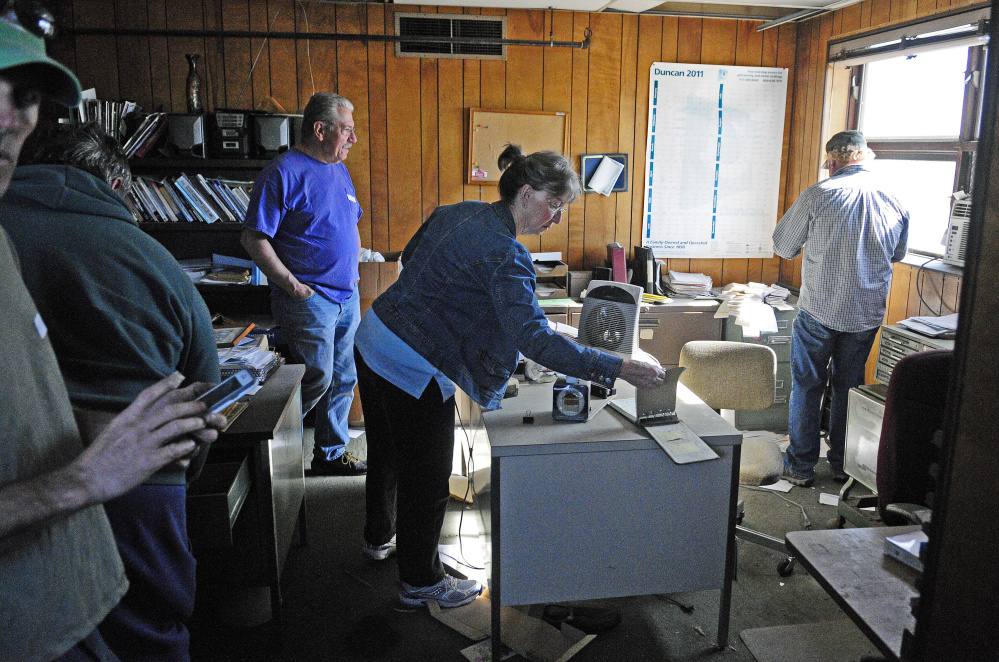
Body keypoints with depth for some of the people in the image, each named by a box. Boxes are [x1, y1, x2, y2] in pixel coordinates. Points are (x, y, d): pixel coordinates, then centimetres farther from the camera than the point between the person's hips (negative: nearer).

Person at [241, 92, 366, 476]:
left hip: (348, 296, 8)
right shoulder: (283, 172, -12)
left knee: (343, 380, 12)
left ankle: (331, 454, 26)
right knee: (316, 380, -8)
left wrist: (352, 271, 14)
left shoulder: (340, 170, 14)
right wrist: (293, 286, -18)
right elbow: (253, 239, -15)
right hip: (309, 299, -8)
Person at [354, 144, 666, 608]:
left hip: (372, 339, 10)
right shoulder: (505, 255, -23)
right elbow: (534, 340, -32)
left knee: (387, 453, 28)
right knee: (427, 478, 9)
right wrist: (618, 369, -32)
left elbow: (409, 257, 18)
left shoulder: (457, 212, 4)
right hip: (412, 368, -9)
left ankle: (379, 538, 52)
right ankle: (421, 582, 29)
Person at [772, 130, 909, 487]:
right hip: (867, 314, 4)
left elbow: (783, 246, -3)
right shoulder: (896, 202, 0)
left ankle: (801, 467, 15)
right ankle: (842, 463, 28)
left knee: (807, 387, 9)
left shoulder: (818, 195, -12)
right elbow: (898, 254, 16)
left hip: (819, 312, -3)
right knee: (849, 387, 17)